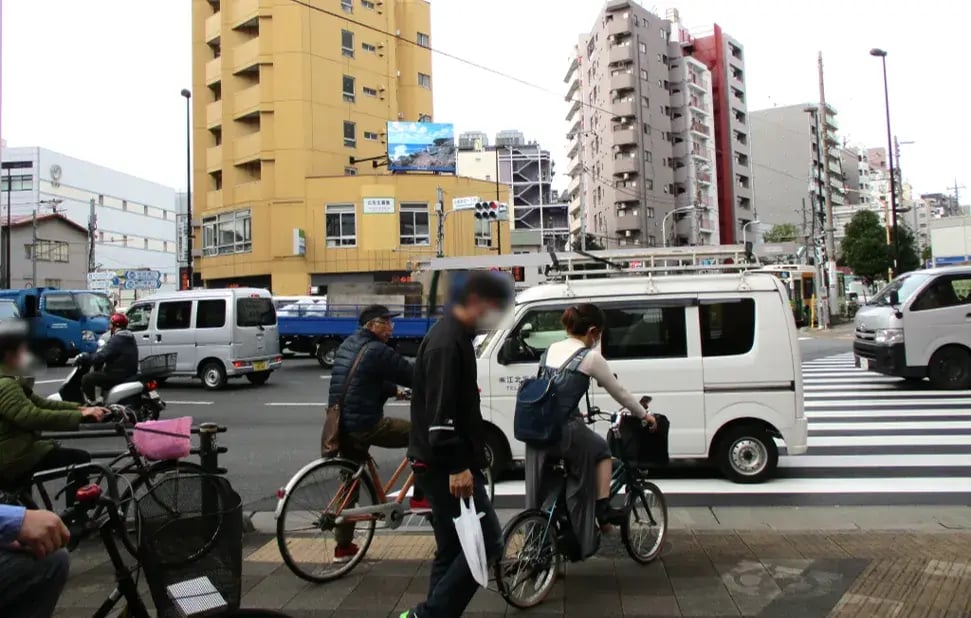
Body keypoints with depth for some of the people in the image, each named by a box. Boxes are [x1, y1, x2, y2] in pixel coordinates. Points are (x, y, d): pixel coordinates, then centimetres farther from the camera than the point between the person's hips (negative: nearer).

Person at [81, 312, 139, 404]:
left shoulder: (117, 339, -18)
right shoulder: (130, 338, 13)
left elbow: (101, 356, -22)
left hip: (118, 375, -10)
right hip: (130, 374, 10)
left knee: (87, 379, -6)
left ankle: (92, 403, -8)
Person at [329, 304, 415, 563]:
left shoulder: (348, 345, 16)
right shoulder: (377, 351, -13)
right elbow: (413, 376, -10)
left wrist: (396, 391, 30)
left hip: (343, 425, 9)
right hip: (365, 425, -9)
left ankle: (343, 546, 27)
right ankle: (420, 497, 6)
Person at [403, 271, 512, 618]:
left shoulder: (457, 337, 16)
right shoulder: (446, 342, -17)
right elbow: (440, 412, -24)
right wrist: (457, 466, -26)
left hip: (447, 465, 10)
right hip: (444, 467, -10)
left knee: (453, 550, 15)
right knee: (486, 542, -6)